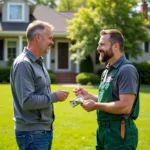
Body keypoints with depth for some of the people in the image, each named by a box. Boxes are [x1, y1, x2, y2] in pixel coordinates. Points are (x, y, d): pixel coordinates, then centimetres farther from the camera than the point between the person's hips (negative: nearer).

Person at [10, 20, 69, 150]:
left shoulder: (39, 62, 13)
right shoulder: (23, 64, -17)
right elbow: (27, 101, -24)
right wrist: (54, 96, -15)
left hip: (45, 130, 9)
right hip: (32, 133, -9)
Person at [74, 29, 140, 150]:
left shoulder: (126, 70, -16)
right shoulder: (107, 71, 14)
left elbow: (125, 107, -24)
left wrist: (96, 106, -15)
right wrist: (88, 95, 4)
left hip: (119, 133, -9)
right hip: (104, 131, 9)